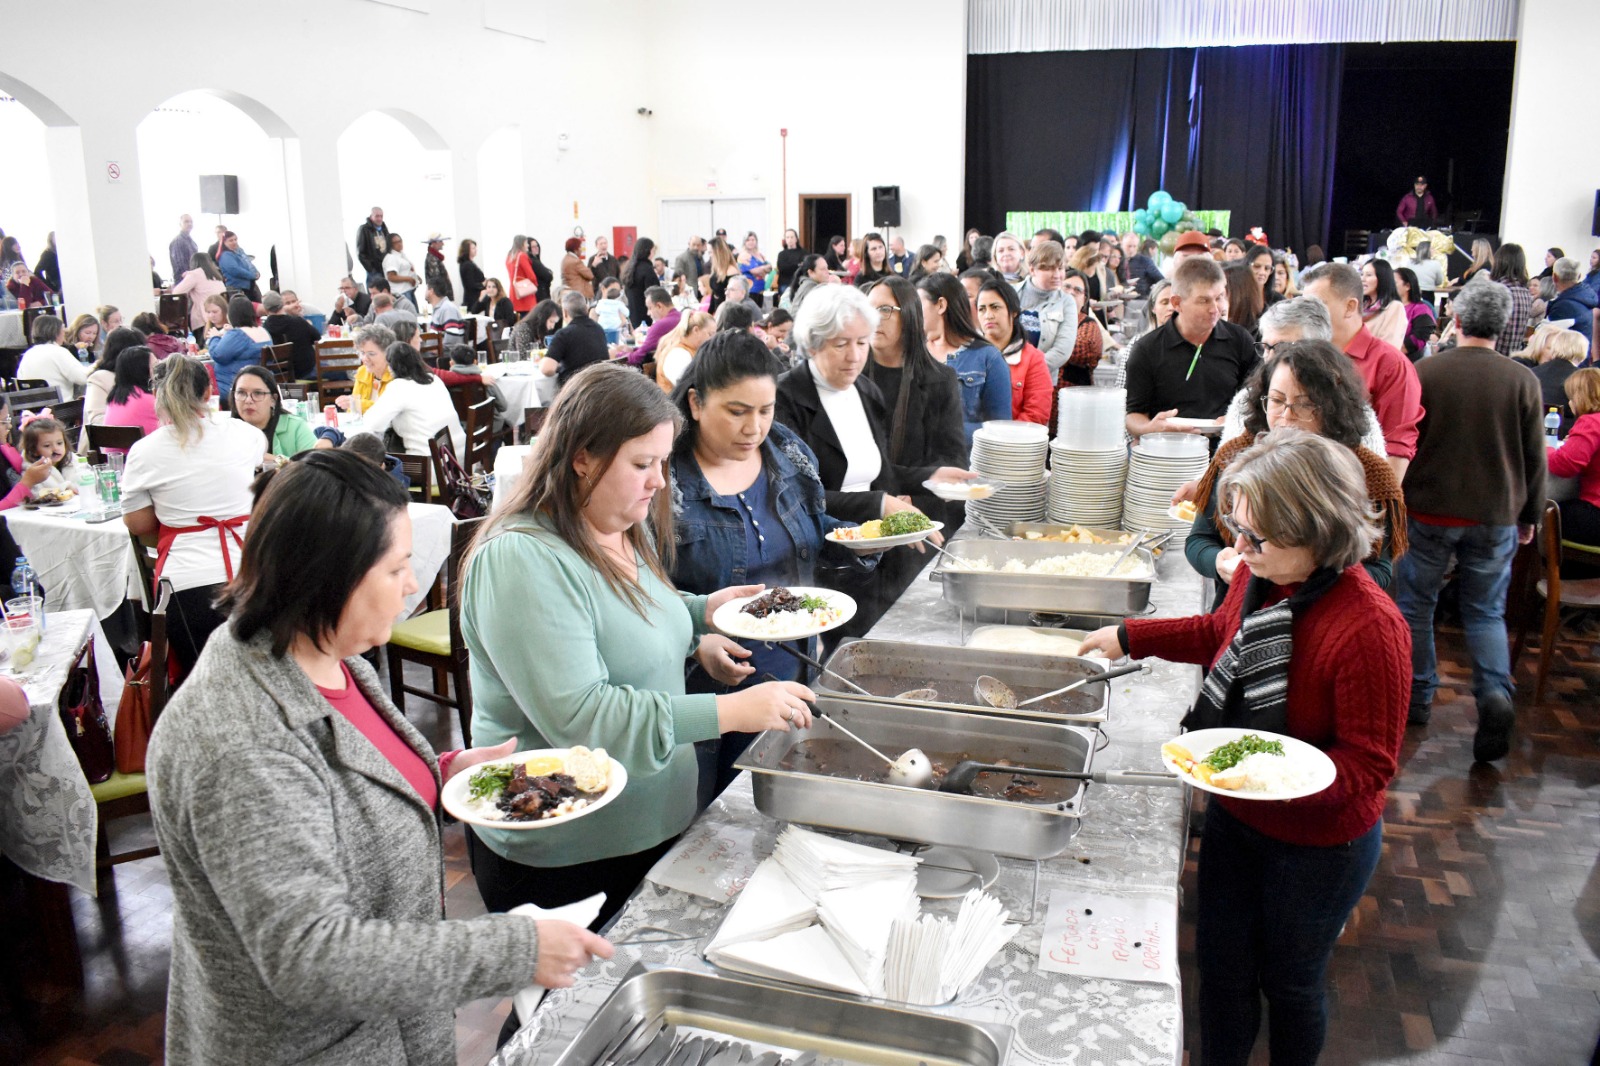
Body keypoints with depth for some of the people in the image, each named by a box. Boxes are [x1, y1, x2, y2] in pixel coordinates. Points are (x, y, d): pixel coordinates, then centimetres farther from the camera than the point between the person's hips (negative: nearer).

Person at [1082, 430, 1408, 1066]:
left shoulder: (1369, 627, -31)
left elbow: (1371, 762, -23)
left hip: (1317, 841, -6)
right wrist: (1130, 638, 9)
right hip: (1235, 817, 6)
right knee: (1219, 966, 21)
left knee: (1289, 982, 19)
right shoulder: (1261, 575, -11)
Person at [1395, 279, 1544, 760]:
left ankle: (1417, 697, 22)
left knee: (1417, 605, 14)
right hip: (1495, 517, 1)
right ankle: (1495, 693, -9)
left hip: (1428, 510, -1)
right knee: (1486, 612, 12)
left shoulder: (1423, 372, -8)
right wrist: (1530, 515, 15)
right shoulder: (1523, 381, -5)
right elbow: (1534, 457, 2)